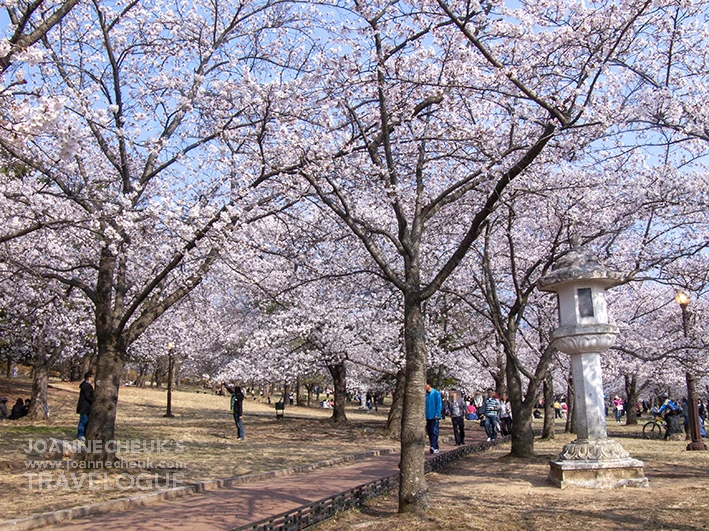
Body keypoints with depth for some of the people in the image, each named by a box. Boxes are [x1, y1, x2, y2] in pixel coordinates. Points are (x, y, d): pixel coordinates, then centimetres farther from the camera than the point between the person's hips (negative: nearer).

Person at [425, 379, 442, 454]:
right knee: (429, 432, 8)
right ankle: (435, 448, 16)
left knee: (434, 432, -10)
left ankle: (434, 447, -15)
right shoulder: (425, 394, 9)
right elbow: (424, 405, 12)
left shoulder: (436, 393, -6)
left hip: (434, 417, -6)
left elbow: (439, 405, -9)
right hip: (428, 417, 6)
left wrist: (437, 414, -14)